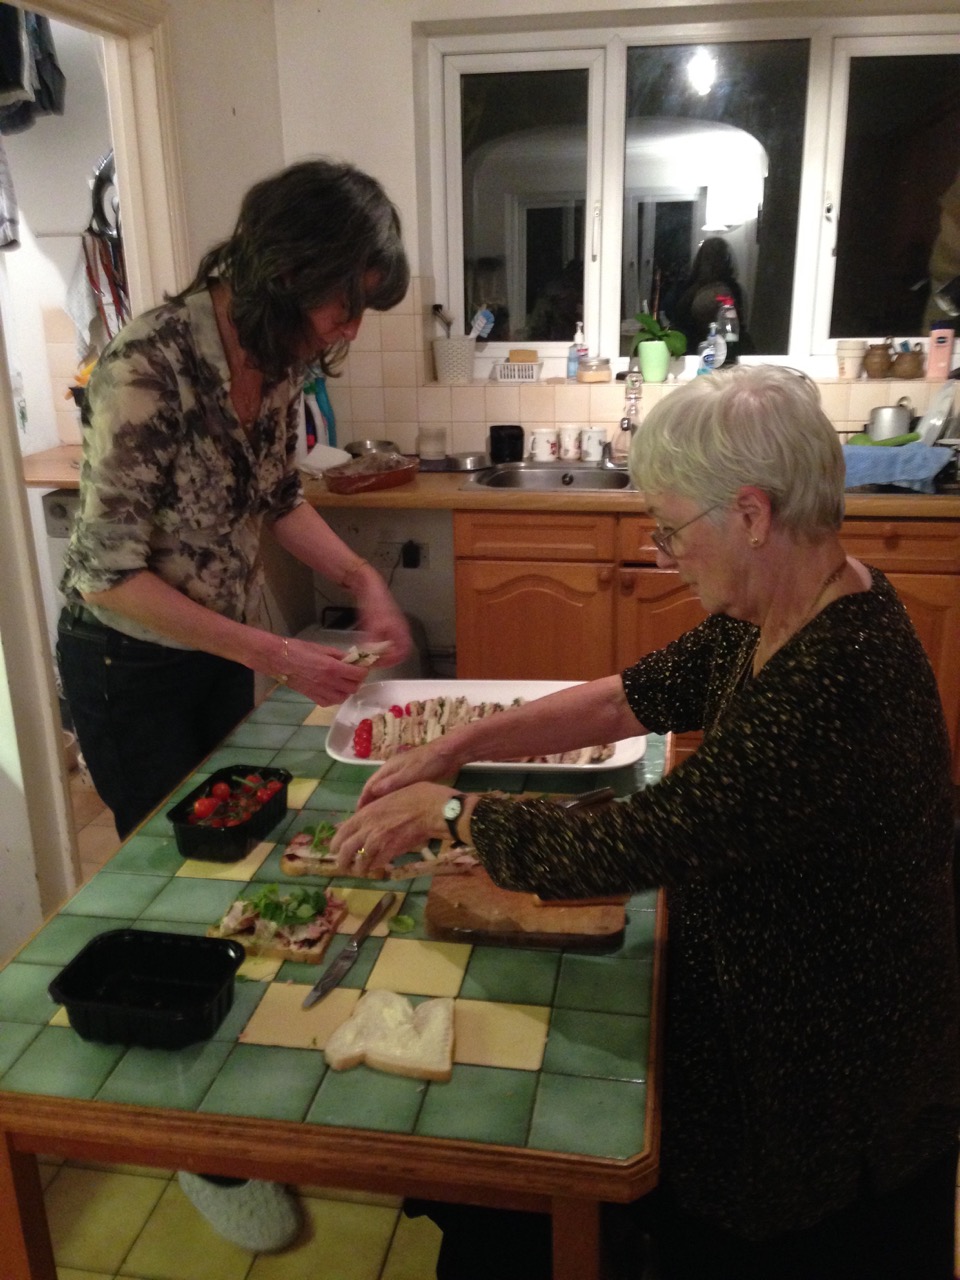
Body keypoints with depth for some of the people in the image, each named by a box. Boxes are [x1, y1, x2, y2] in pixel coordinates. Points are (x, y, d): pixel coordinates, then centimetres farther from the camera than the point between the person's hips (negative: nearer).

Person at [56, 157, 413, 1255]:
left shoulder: (278, 352, -6)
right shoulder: (150, 364, -28)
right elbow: (113, 574, -26)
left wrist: (362, 579, -6)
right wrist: (277, 658, -28)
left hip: (223, 646, 7)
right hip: (129, 661, -6)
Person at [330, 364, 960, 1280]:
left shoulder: (836, 681, -38)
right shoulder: (785, 611, -7)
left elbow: (625, 849, -34)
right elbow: (638, 695, 1)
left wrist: (449, 811, -19)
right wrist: (460, 746, -4)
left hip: (830, 1103, -7)